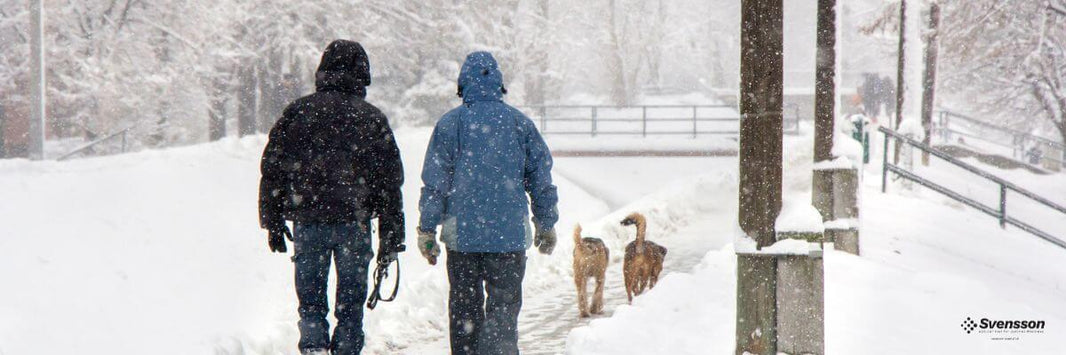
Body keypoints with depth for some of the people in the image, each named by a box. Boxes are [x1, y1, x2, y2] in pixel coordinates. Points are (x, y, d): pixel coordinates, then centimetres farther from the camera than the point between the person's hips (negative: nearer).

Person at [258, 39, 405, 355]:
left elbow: (272, 168, 5)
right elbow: (390, 183, 3)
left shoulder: (299, 111, 4)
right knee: (351, 301, 8)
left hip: (307, 221, 1)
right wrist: (391, 240, 8)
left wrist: (273, 222, 11)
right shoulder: (373, 119, 3)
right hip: (354, 222, -1)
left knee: (310, 300, 8)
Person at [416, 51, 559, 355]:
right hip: (510, 234, 0)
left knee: (464, 307, 10)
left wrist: (427, 230, 2)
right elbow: (541, 179, 8)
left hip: (462, 233, 0)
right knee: (504, 305, 1)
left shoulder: (450, 124, -1)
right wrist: (547, 226, 17)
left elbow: (434, 182, -2)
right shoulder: (520, 123, 4)